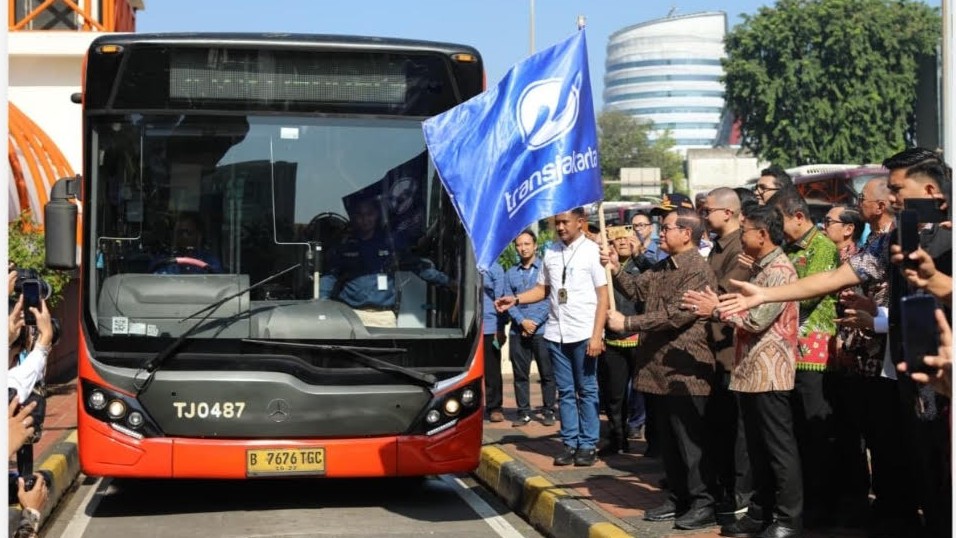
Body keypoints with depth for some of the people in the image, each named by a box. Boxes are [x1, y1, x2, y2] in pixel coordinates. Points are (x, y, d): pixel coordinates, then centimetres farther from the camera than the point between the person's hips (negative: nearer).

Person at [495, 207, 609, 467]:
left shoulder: (592, 251, -4)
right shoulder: (551, 253, 10)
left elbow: (603, 296, -6)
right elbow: (543, 289, 17)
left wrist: (597, 336, -12)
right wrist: (515, 299, 1)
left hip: (583, 333, -5)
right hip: (556, 332, 5)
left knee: (587, 390, 2)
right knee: (565, 391, 8)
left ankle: (588, 445, 8)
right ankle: (569, 443, 14)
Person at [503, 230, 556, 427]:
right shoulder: (510, 273, 12)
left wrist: (535, 322, -11)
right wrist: (522, 321, -9)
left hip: (542, 330, -3)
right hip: (518, 331, 3)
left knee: (547, 373, 0)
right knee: (520, 374, 4)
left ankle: (548, 411, 6)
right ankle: (523, 412, 10)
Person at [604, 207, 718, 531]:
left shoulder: (699, 271, -16)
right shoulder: (662, 268, 15)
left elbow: (675, 316, -23)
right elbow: (636, 289, 12)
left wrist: (628, 323, -20)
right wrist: (615, 270, -6)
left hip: (684, 371, -9)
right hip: (660, 368, 9)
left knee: (690, 440, -3)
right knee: (668, 440, 15)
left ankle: (704, 503, 4)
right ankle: (679, 499, 23)